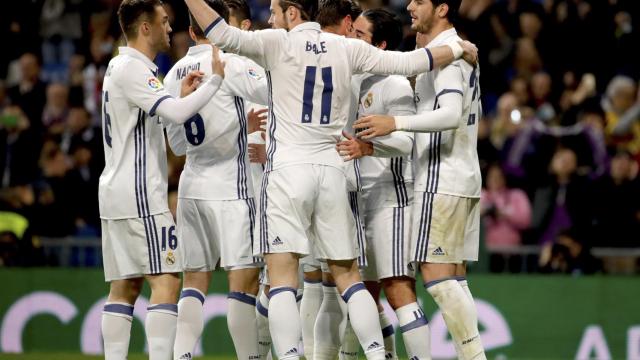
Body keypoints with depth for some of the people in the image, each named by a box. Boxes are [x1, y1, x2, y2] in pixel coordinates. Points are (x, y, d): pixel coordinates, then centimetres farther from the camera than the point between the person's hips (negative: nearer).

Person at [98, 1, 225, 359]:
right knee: (166, 281, -13)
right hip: (139, 194, -10)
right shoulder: (132, 68, -13)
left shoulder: (123, 66, 19)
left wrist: (182, 94, 14)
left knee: (125, 286, 7)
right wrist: (215, 80, -15)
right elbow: (176, 113, -24)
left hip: (116, 191, 10)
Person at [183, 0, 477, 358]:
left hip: (288, 170, -4)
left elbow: (224, 36, -16)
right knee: (348, 276, 12)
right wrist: (457, 49, 25)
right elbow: (408, 62, 10)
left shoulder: (277, 43, -4)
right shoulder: (346, 49, 7)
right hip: (331, 171, 4)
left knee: (283, 276, -6)